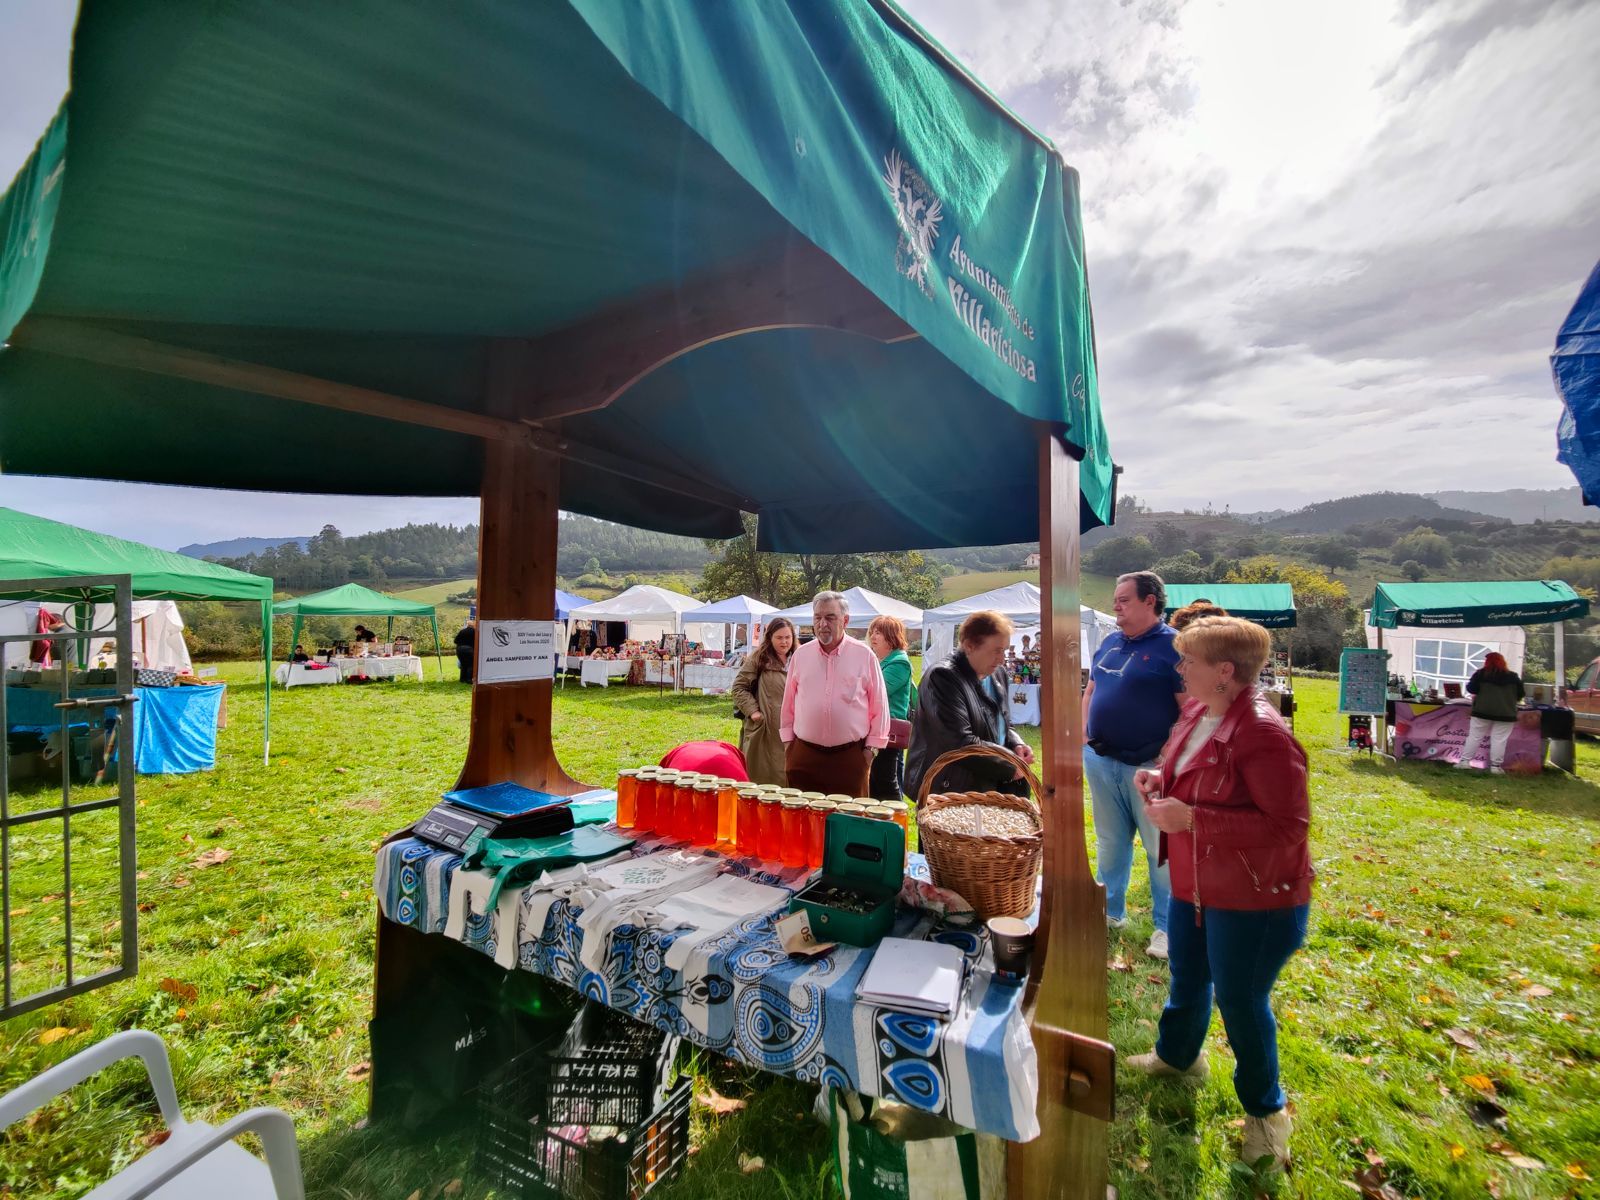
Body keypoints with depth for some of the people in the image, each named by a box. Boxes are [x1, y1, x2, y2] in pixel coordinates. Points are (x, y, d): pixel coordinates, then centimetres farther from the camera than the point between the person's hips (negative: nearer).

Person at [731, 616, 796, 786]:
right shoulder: (758, 658, -3)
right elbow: (739, 686, -2)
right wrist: (752, 710, -10)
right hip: (764, 729, -3)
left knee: (787, 779, 9)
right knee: (763, 778, 6)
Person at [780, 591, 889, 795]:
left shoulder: (865, 656, -3)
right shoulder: (800, 655, 4)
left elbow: (879, 705, 0)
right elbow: (789, 702, 11)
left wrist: (871, 747, -1)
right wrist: (787, 740, 10)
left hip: (850, 756, -2)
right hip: (804, 755, 2)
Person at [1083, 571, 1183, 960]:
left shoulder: (1173, 646, -11)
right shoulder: (1110, 641, 9)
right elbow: (1091, 691, 17)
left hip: (1149, 766, -6)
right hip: (1101, 761, 6)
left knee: (1161, 848, 8)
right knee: (1109, 842, 18)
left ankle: (1166, 925, 25)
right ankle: (1110, 910, 34)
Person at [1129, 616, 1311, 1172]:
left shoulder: (1263, 734, -28)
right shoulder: (1197, 711, -1)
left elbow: (1288, 826, -27)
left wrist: (1191, 818, -30)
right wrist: (1160, 779, -6)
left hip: (1253, 897, -8)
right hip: (1194, 881, 8)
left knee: (1240, 1000, 11)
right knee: (1186, 977, 26)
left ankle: (1265, 1109, 39)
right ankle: (1176, 1054, 52)